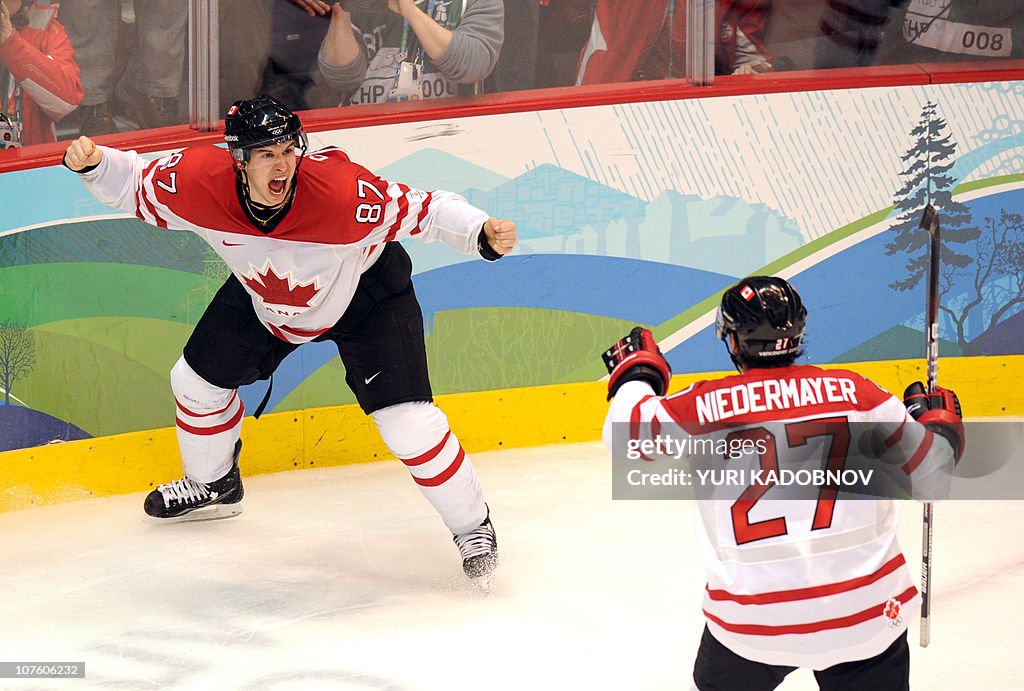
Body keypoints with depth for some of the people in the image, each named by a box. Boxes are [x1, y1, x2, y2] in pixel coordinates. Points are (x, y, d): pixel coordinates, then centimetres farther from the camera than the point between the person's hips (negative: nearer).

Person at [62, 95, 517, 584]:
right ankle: (214, 484, 44)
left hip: (366, 296, -4)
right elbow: (132, 185, -10)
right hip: (264, 297, 5)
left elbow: (425, 210, -29)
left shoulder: (346, 192, -40)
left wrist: (483, 233, -44)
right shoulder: (197, 182, -29)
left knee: (408, 422, -16)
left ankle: (471, 525, 8)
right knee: (197, 378, 13)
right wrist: (92, 162, -28)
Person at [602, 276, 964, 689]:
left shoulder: (704, 407, -5)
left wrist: (635, 372, 26)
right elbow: (930, 476, 4)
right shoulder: (853, 392, -2)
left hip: (751, 622, 0)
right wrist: (940, 421, 25)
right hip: (865, 615, 0)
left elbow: (625, 432, 8)